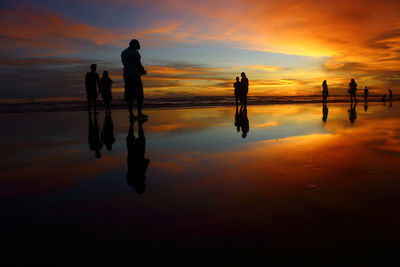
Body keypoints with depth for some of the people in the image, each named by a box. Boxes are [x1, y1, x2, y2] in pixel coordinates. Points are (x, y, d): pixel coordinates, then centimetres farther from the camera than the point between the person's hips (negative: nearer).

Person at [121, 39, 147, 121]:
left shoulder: (123, 53, 18)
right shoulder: (135, 52, -5)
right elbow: (138, 64, -11)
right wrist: (143, 71, 8)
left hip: (126, 75, 7)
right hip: (135, 75, -7)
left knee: (129, 96, 3)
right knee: (139, 95, -4)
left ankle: (131, 114, -1)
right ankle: (139, 113, -11)